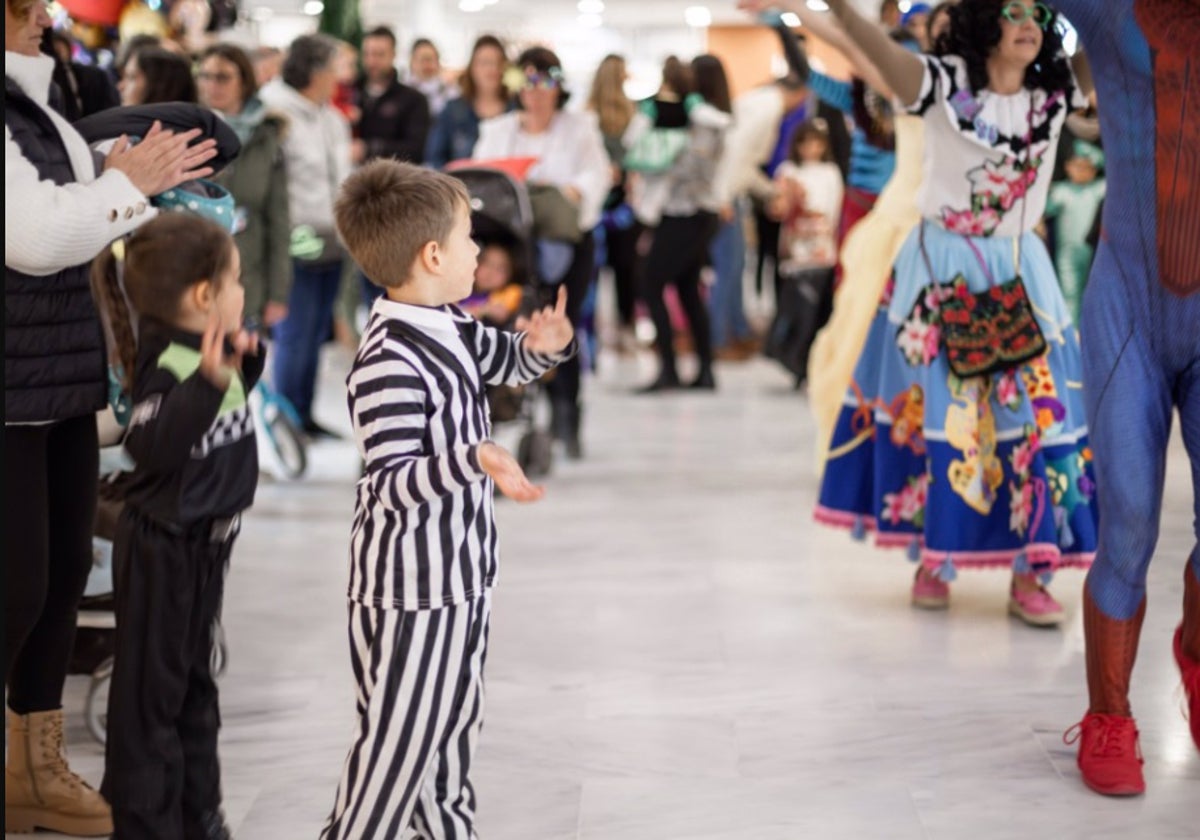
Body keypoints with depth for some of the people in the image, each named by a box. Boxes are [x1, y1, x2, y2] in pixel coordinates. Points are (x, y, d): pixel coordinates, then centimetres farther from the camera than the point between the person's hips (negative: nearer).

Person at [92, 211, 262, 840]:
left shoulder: (204, 354, 3)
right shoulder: (167, 364, -25)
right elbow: (151, 444, -41)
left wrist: (244, 360, 10)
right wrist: (208, 379, -50)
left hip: (202, 542, 10)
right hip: (163, 549, -10)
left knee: (194, 679, 21)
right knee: (151, 687, 2)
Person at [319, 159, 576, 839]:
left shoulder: (450, 327, 4)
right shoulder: (388, 363, -26)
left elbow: (503, 361, 23)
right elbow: (393, 483, -29)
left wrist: (544, 346, 2)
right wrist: (475, 461, -42)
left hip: (462, 572, 10)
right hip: (409, 586, -10)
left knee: (456, 724, 23)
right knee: (398, 739, -1)